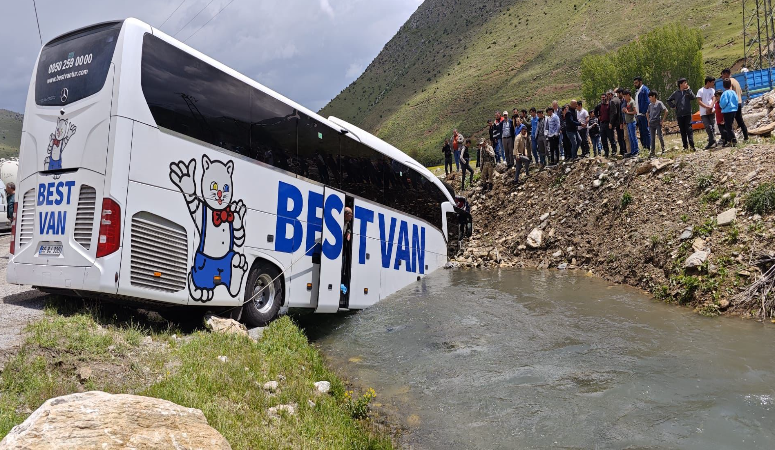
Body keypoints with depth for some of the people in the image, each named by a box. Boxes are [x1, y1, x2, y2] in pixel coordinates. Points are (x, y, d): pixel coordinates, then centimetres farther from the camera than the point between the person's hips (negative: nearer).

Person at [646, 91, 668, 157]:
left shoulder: (659, 103, -4)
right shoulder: (650, 105, 13)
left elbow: (666, 111, -10)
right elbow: (647, 113, 27)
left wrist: (662, 120, -10)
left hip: (658, 123, -5)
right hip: (651, 124, 5)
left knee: (660, 137, -2)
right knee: (652, 138, 5)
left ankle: (663, 150, 9)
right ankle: (652, 152, 7)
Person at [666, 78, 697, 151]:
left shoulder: (688, 91, 6)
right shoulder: (676, 93, 8)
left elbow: (693, 97, -10)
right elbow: (669, 100, 19)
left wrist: (688, 89, -10)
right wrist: (673, 106, 6)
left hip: (687, 114, -2)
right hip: (679, 115, 2)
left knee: (689, 129, -9)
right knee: (682, 131, 6)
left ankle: (691, 145, -12)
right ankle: (685, 146, 12)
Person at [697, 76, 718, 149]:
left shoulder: (712, 90, 12)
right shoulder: (700, 91, 0)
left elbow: (713, 99, 2)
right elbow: (699, 101, -7)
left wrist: (710, 108, -14)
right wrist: (707, 107, -15)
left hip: (711, 111, 3)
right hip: (704, 112, -3)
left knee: (712, 127, 0)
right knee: (708, 127, -9)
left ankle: (712, 141, 4)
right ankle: (712, 141, -2)